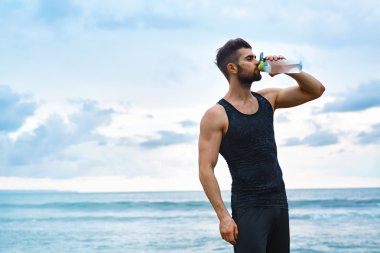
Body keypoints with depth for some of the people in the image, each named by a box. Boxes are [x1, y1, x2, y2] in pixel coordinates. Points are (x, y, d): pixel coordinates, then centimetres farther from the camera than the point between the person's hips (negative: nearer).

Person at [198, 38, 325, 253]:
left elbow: (316, 90, 13)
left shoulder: (268, 99, 9)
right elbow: (206, 169, -12)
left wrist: (288, 70, -3)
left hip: (279, 202, 6)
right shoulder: (217, 115, -8)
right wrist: (224, 216, -19)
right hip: (248, 208, -6)